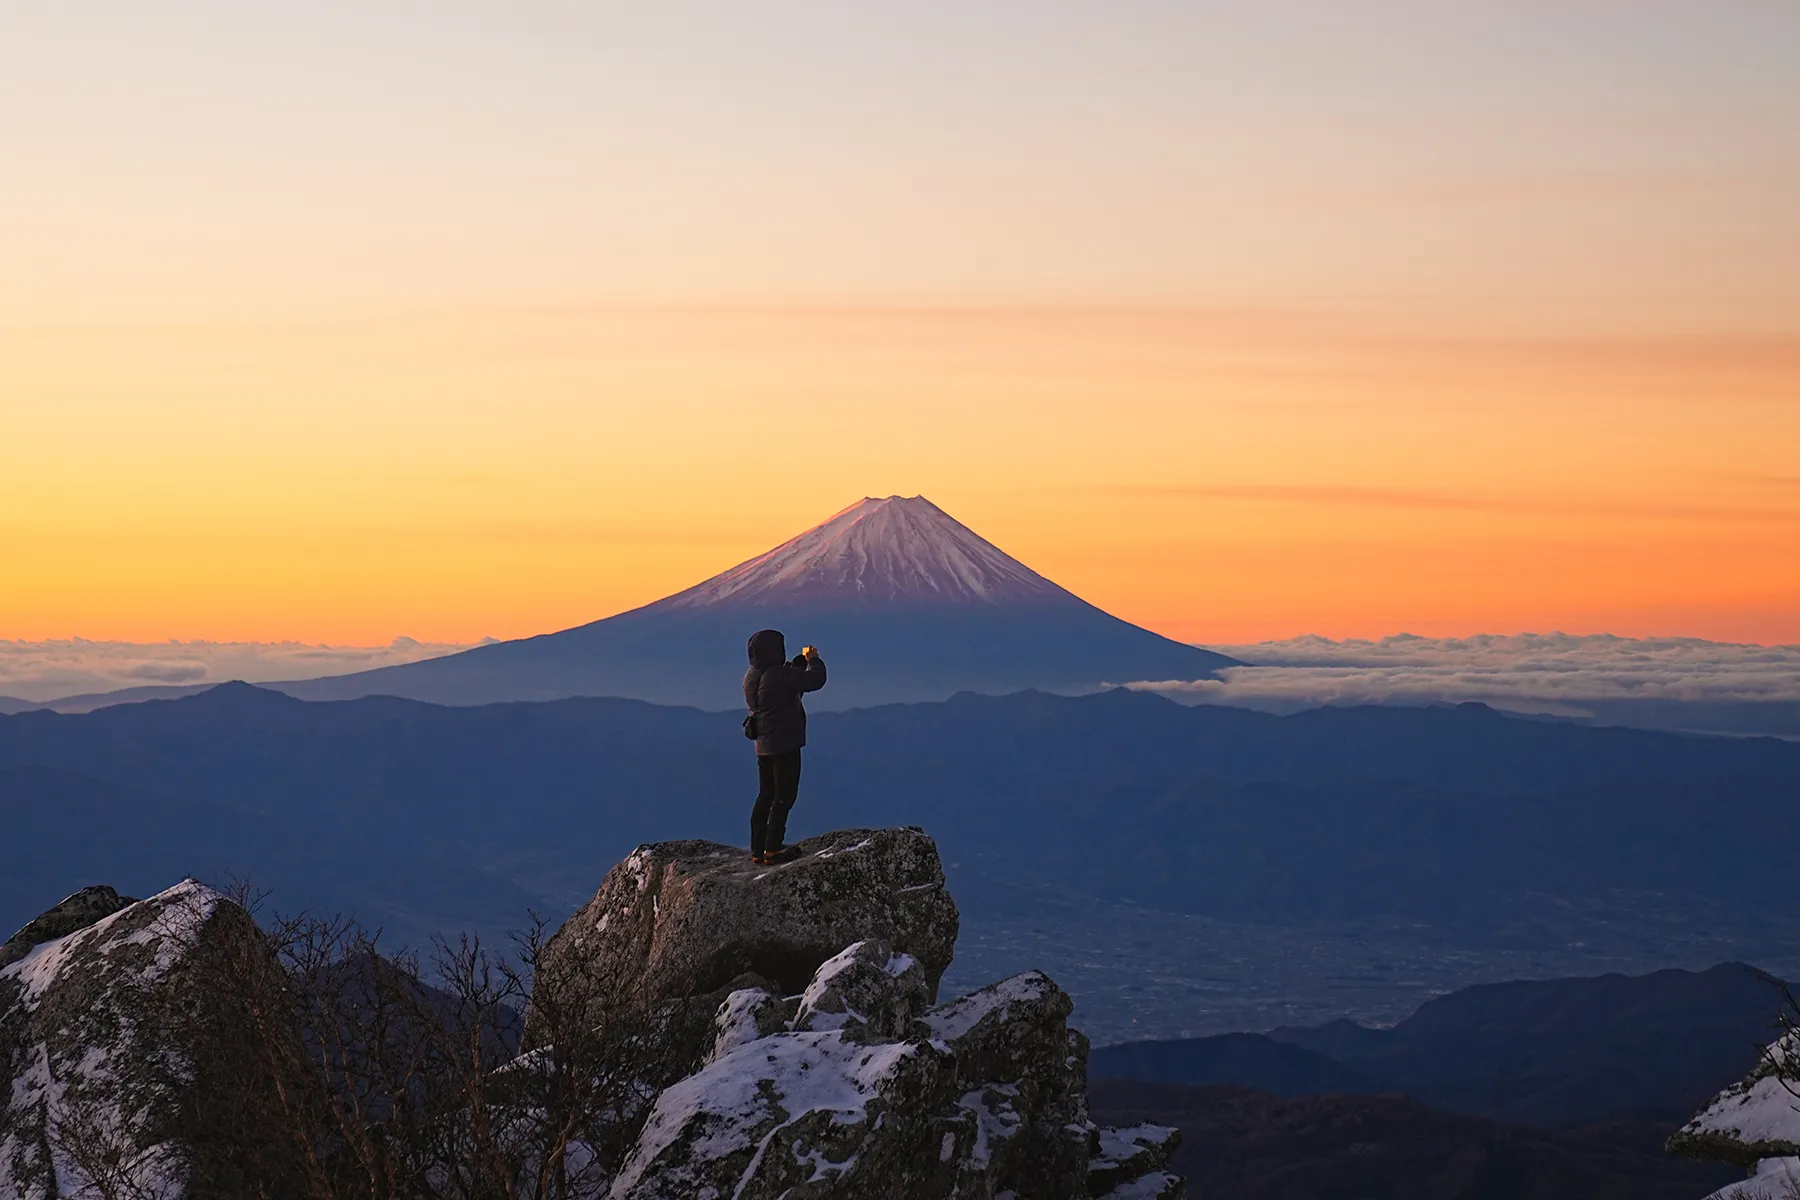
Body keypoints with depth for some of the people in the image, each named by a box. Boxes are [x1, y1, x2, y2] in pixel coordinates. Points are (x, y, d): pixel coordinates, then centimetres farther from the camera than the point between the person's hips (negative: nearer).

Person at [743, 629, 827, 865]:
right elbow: (815, 679, -18)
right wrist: (814, 660, 2)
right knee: (784, 796, -2)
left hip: (763, 745, 9)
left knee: (766, 795, 15)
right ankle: (772, 850, -4)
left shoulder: (751, 677, 7)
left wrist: (802, 660, 17)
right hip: (784, 744, -9)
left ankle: (757, 849, 15)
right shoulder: (777, 675, -20)